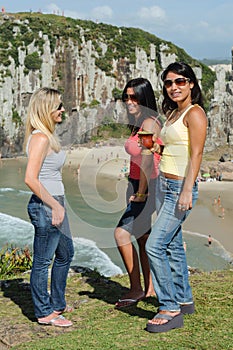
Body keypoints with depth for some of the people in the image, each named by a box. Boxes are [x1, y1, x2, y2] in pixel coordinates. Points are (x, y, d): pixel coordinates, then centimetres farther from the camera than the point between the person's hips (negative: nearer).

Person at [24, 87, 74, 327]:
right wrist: (55, 206, -20)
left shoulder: (47, 136, 12)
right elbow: (31, 179, -24)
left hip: (54, 204, 11)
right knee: (42, 260, 2)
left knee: (65, 253, 21)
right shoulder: (40, 138, -18)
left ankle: (57, 304, 35)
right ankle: (44, 313, 15)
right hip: (45, 207, -11)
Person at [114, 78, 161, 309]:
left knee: (121, 233, -12)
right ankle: (149, 289, 22)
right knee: (143, 237, 13)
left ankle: (136, 288, -2)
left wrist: (141, 193, -17)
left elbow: (147, 160, -19)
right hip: (137, 186, 10)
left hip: (148, 187, -9)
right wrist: (135, 191, 12)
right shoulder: (136, 123, 13)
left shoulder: (149, 123, -16)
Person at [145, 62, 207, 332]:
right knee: (173, 246, 13)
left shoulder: (195, 113, -10)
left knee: (154, 246, -13)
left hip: (180, 187, -9)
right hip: (164, 185, 9)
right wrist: (156, 147, 7)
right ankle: (184, 300, 26)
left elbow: (196, 154, -17)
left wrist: (187, 190, -23)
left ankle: (170, 309, -5)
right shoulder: (173, 113, 16)